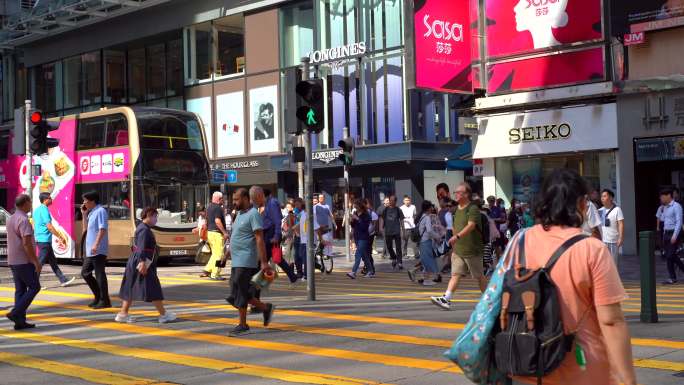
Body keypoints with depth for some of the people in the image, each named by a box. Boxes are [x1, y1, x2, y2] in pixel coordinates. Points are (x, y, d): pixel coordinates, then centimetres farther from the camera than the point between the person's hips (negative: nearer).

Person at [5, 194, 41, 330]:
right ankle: (15, 313, -8)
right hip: (24, 261, -9)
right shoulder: (23, 220, -17)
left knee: (20, 290, 9)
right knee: (34, 287, 1)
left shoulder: (11, 219, 12)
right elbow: (27, 243, -23)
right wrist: (36, 262, -20)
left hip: (13, 261, 9)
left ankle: (20, 321, 7)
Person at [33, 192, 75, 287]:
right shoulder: (44, 210, -16)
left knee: (53, 261, 12)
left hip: (39, 239, 10)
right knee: (40, 262, -5)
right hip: (44, 240, -10)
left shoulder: (37, 210, 13)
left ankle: (63, 280, 17)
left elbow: (34, 225, 20)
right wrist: (61, 237, -17)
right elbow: (49, 226, -21)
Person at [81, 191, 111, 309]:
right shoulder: (91, 213, 17)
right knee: (85, 273, 13)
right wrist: (84, 215, 14)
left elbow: (102, 229, -20)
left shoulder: (100, 211, -12)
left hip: (98, 250, -10)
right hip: (90, 251, 10)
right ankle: (98, 296, 21)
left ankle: (104, 300, 2)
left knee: (99, 274, -5)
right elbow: (85, 229, 24)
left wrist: (96, 244, -26)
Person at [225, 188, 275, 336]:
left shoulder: (253, 214, -13)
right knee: (242, 294, 9)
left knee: (239, 293, -6)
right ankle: (266, 308, 21)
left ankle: (243, 325, 3)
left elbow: (260, 239, -18)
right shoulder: (240, 214, 16)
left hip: (245, 261, -9)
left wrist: (264, 262, -22)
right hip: (237, 261, 9)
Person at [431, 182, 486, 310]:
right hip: (458, 250, 6)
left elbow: (471, 225, -28)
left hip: (472, 250, -6)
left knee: (479, 277, 7)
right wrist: (454, 248, 24)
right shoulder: (457, 209, 13)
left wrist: (457, 236, -41)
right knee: (455, 274, -4)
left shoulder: (473, 209, -12)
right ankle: (446, 299, -14)